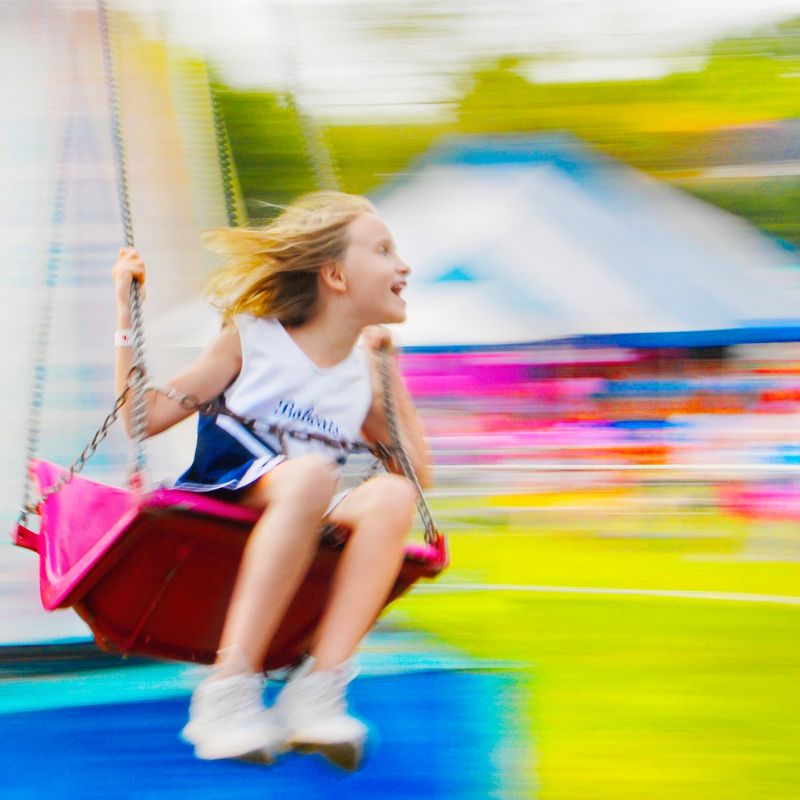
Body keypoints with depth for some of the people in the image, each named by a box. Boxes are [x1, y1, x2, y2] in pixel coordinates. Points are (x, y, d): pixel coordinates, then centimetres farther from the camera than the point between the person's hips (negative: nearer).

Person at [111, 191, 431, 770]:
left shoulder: (364, 375, 17)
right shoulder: (251, 340, 5)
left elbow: (420, 471, 21)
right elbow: (144, 418, 3)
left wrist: (388, 369, 19)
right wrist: (127, 314, -1)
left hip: (306, 534, 4)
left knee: (390, 496, -26)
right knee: (310, 472, -36)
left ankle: (318, 692, -34)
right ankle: (229, 689, -37)